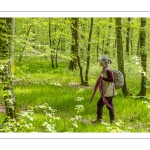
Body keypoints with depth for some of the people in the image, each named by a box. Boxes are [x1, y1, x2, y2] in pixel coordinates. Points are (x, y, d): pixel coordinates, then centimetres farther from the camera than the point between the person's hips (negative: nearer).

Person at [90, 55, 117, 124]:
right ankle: (112, 120, 14)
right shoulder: (105, 69, 11)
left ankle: (99, 119, 5)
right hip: (108, 91, 10)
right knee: (109, 105, 10)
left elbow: (112, 79, -25)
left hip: (108, 92, -10)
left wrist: (103, 78, -26)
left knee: (100, 104, -3)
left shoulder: (108, 70, -18)